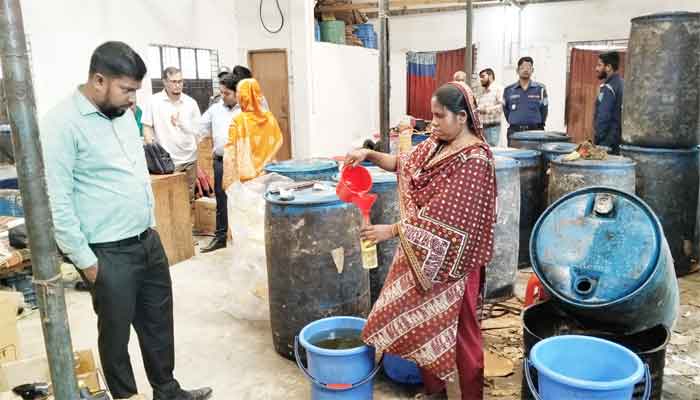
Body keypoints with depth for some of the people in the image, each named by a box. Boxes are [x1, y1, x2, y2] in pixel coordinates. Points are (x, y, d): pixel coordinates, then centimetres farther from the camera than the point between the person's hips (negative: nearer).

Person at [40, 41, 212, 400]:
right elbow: (57, 202, -17)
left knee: (159, 322, 18)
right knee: (116, 332, 11)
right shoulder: (62, 124, -16)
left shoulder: (123, 113, 8)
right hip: (109, 253, -7)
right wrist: (85, 261, -14)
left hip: (148, 240, 8)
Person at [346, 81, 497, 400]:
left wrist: (392, 231, -22)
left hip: (451, 258, -8)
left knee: (457, 328, 7)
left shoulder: (474, 159, -22)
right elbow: (403, 164, 14)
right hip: (422, 252, 8)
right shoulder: (436, 143, 4)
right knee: (424, 320, 18)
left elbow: (443, 216, -25)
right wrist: (369, 154, -4)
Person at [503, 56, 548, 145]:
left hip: (534, 131, -1)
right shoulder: (509, 90, 8)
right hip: (514, 131, 1)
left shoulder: (540, 89, 5)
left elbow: (544, 110, 10)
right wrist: (513, 123, 13)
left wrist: (539, 125, 10)